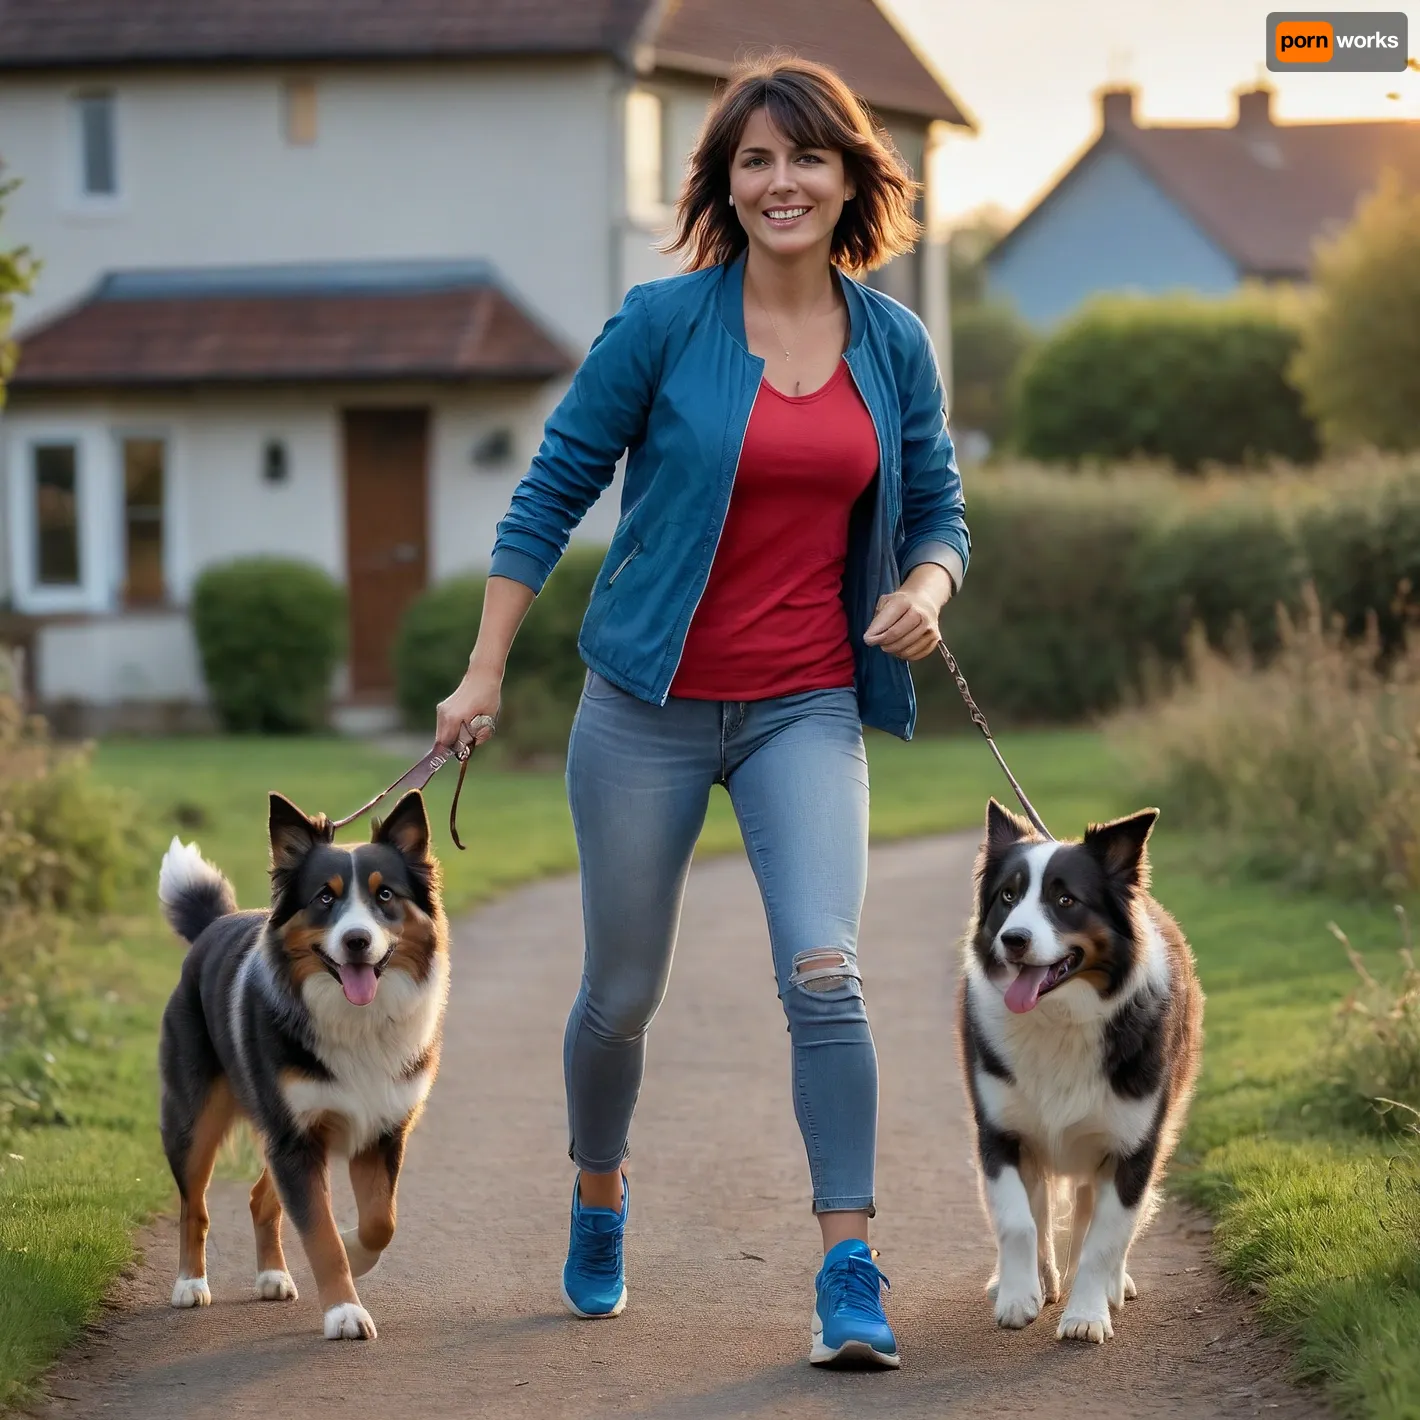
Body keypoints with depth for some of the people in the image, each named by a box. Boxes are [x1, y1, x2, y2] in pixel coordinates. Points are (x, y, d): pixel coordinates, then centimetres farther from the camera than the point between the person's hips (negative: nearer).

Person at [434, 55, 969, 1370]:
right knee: (619, 996, 10)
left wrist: (925, 589, -9)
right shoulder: (662, 323, -6)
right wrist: (484, 672, -3)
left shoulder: (894, 346, 4)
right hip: (651, 704, -1)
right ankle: (597, 1198, 39)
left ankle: (851, 1281, -13)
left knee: (824, 974, -17)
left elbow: (937, 513, 14)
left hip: (807, 707, 1)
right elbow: (551, 492, -1)